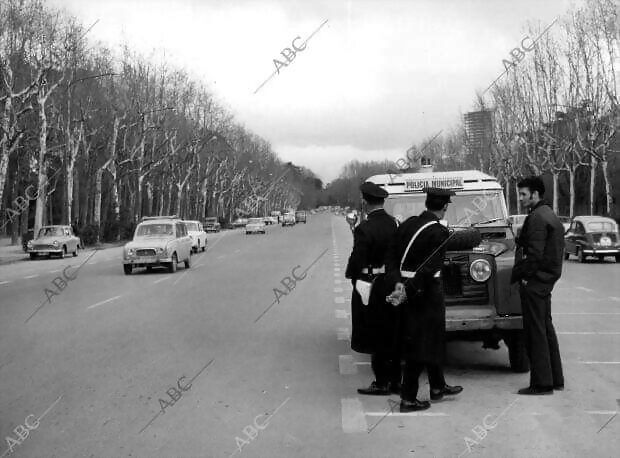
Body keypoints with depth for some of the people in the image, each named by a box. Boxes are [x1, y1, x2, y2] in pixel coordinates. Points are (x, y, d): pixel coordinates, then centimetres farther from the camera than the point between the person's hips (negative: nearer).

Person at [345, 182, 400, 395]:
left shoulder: (364, 229, -18)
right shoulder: (394, 224, 1)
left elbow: (357, 260, -16)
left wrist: (350, 274, 2)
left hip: (371, 287, -6)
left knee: (375, 337, 4)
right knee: (392, 336, 14)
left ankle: (382, 383, 9)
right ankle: (395, 380, 23)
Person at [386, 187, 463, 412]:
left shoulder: (407, 223, 6)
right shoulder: (438, 233, -16)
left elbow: (392, 256, 2)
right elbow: (429, 269, -21)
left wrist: (397, 283, -7)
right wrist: (407, 292, -20)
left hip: (406, 288, 8)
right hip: (425, 292, -8)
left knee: (433, 339, 21)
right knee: (419, 345, 1)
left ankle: (438, 387, 35)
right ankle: (408, 399, 5)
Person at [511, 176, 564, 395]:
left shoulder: (537, 218, -15)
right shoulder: (551, 216, 17)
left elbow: (534, 254, -21)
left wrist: (517, 276, -12)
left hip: (534, 281, -10)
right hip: (547, 279, 10)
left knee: (535, 332, -5)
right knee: (546, 329, 15)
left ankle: (541, 383, -2)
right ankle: (555, 378, 22)